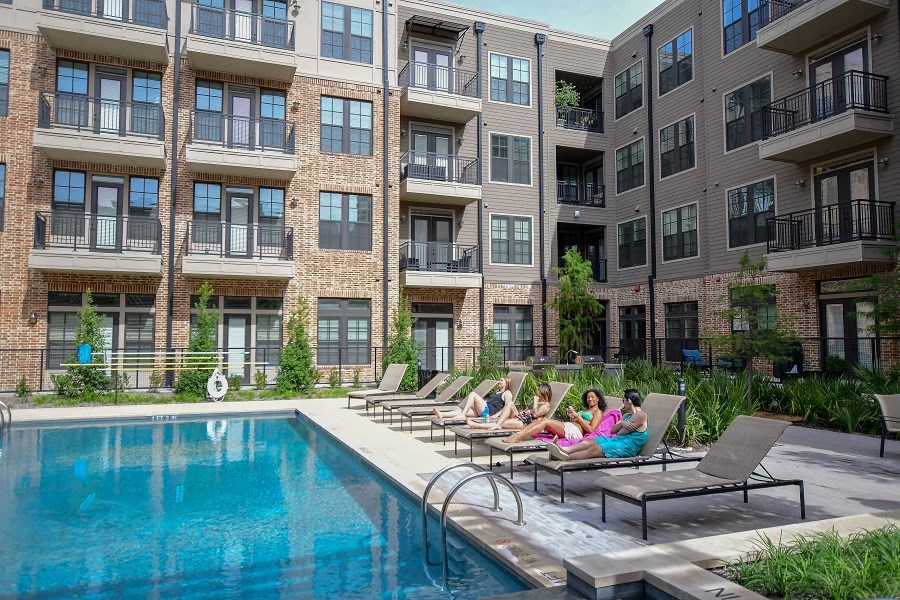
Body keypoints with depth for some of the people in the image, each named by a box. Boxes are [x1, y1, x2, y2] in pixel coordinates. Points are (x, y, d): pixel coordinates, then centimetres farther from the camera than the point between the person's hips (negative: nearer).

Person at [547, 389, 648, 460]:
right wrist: (622, 423, -4)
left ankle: (566, 457, -44)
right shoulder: (628, 415, 27)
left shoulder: (640, 415, -6)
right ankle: (563, 450, -37)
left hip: (626, 446, -9)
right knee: (588, 442, -15)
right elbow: (613, 430, 14)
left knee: (594, 449, -28)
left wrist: (620, 425, 12)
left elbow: (620, 433, -10)